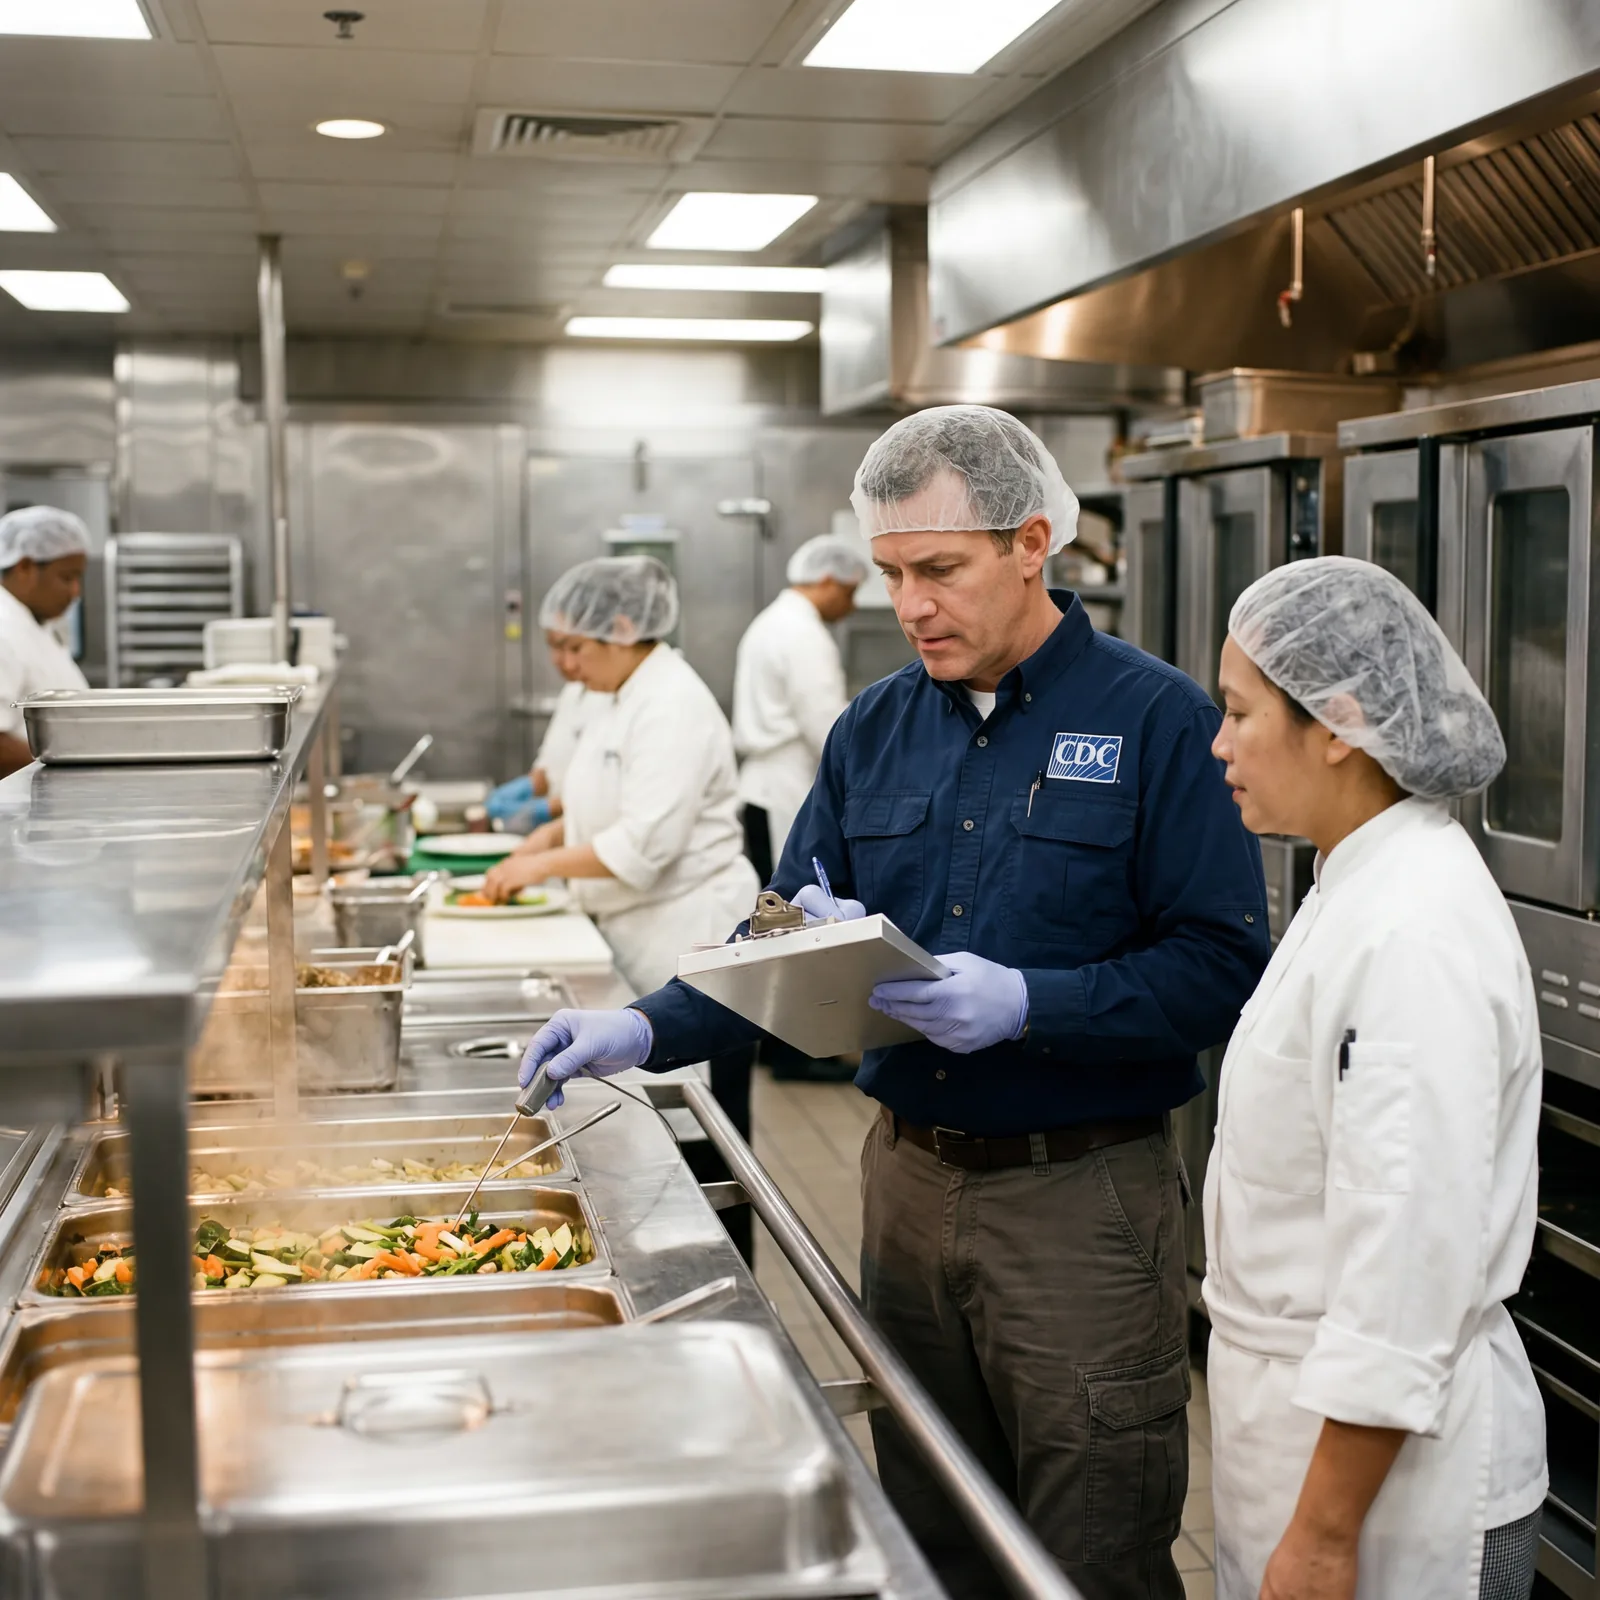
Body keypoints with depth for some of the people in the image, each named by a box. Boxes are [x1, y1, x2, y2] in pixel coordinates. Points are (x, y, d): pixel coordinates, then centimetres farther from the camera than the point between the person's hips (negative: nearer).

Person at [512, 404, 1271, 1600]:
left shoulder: (1158, 722, -10)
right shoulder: (876, 729, 6)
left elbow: (1220, 968, -14)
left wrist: (1025, 1005, -25)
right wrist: (647, 1032, -6)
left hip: (1080, 1198, -5)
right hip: (909, 1180, 5)